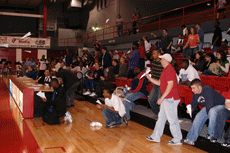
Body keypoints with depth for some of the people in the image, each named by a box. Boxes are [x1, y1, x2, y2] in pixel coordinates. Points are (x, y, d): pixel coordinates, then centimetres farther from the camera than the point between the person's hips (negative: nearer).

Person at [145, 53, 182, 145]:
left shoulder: (169, 70, -16)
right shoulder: (165, 70, 17)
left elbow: (170, 85, -22)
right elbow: (159, 83, 21)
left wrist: (162, 98, -21)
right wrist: (149, 78, 15)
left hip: (170, 99, -11)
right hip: (166, 99, 11)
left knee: (172, 119, -3)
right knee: (161, 117, 14)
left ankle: (177, 139, 8)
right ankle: (156, 137, 23)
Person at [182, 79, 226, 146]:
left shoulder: (207, 90, -31)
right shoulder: (195, 95, -5)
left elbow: (209, 104, -34)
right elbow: (193, 105, 3)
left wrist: (208, 114, -20)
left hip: (221, 105, -8)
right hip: (209, 107, 8)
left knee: (212, 111, -37)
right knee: (198, 117, -6)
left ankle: (211, 134, -18)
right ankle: (191, 139, -1)